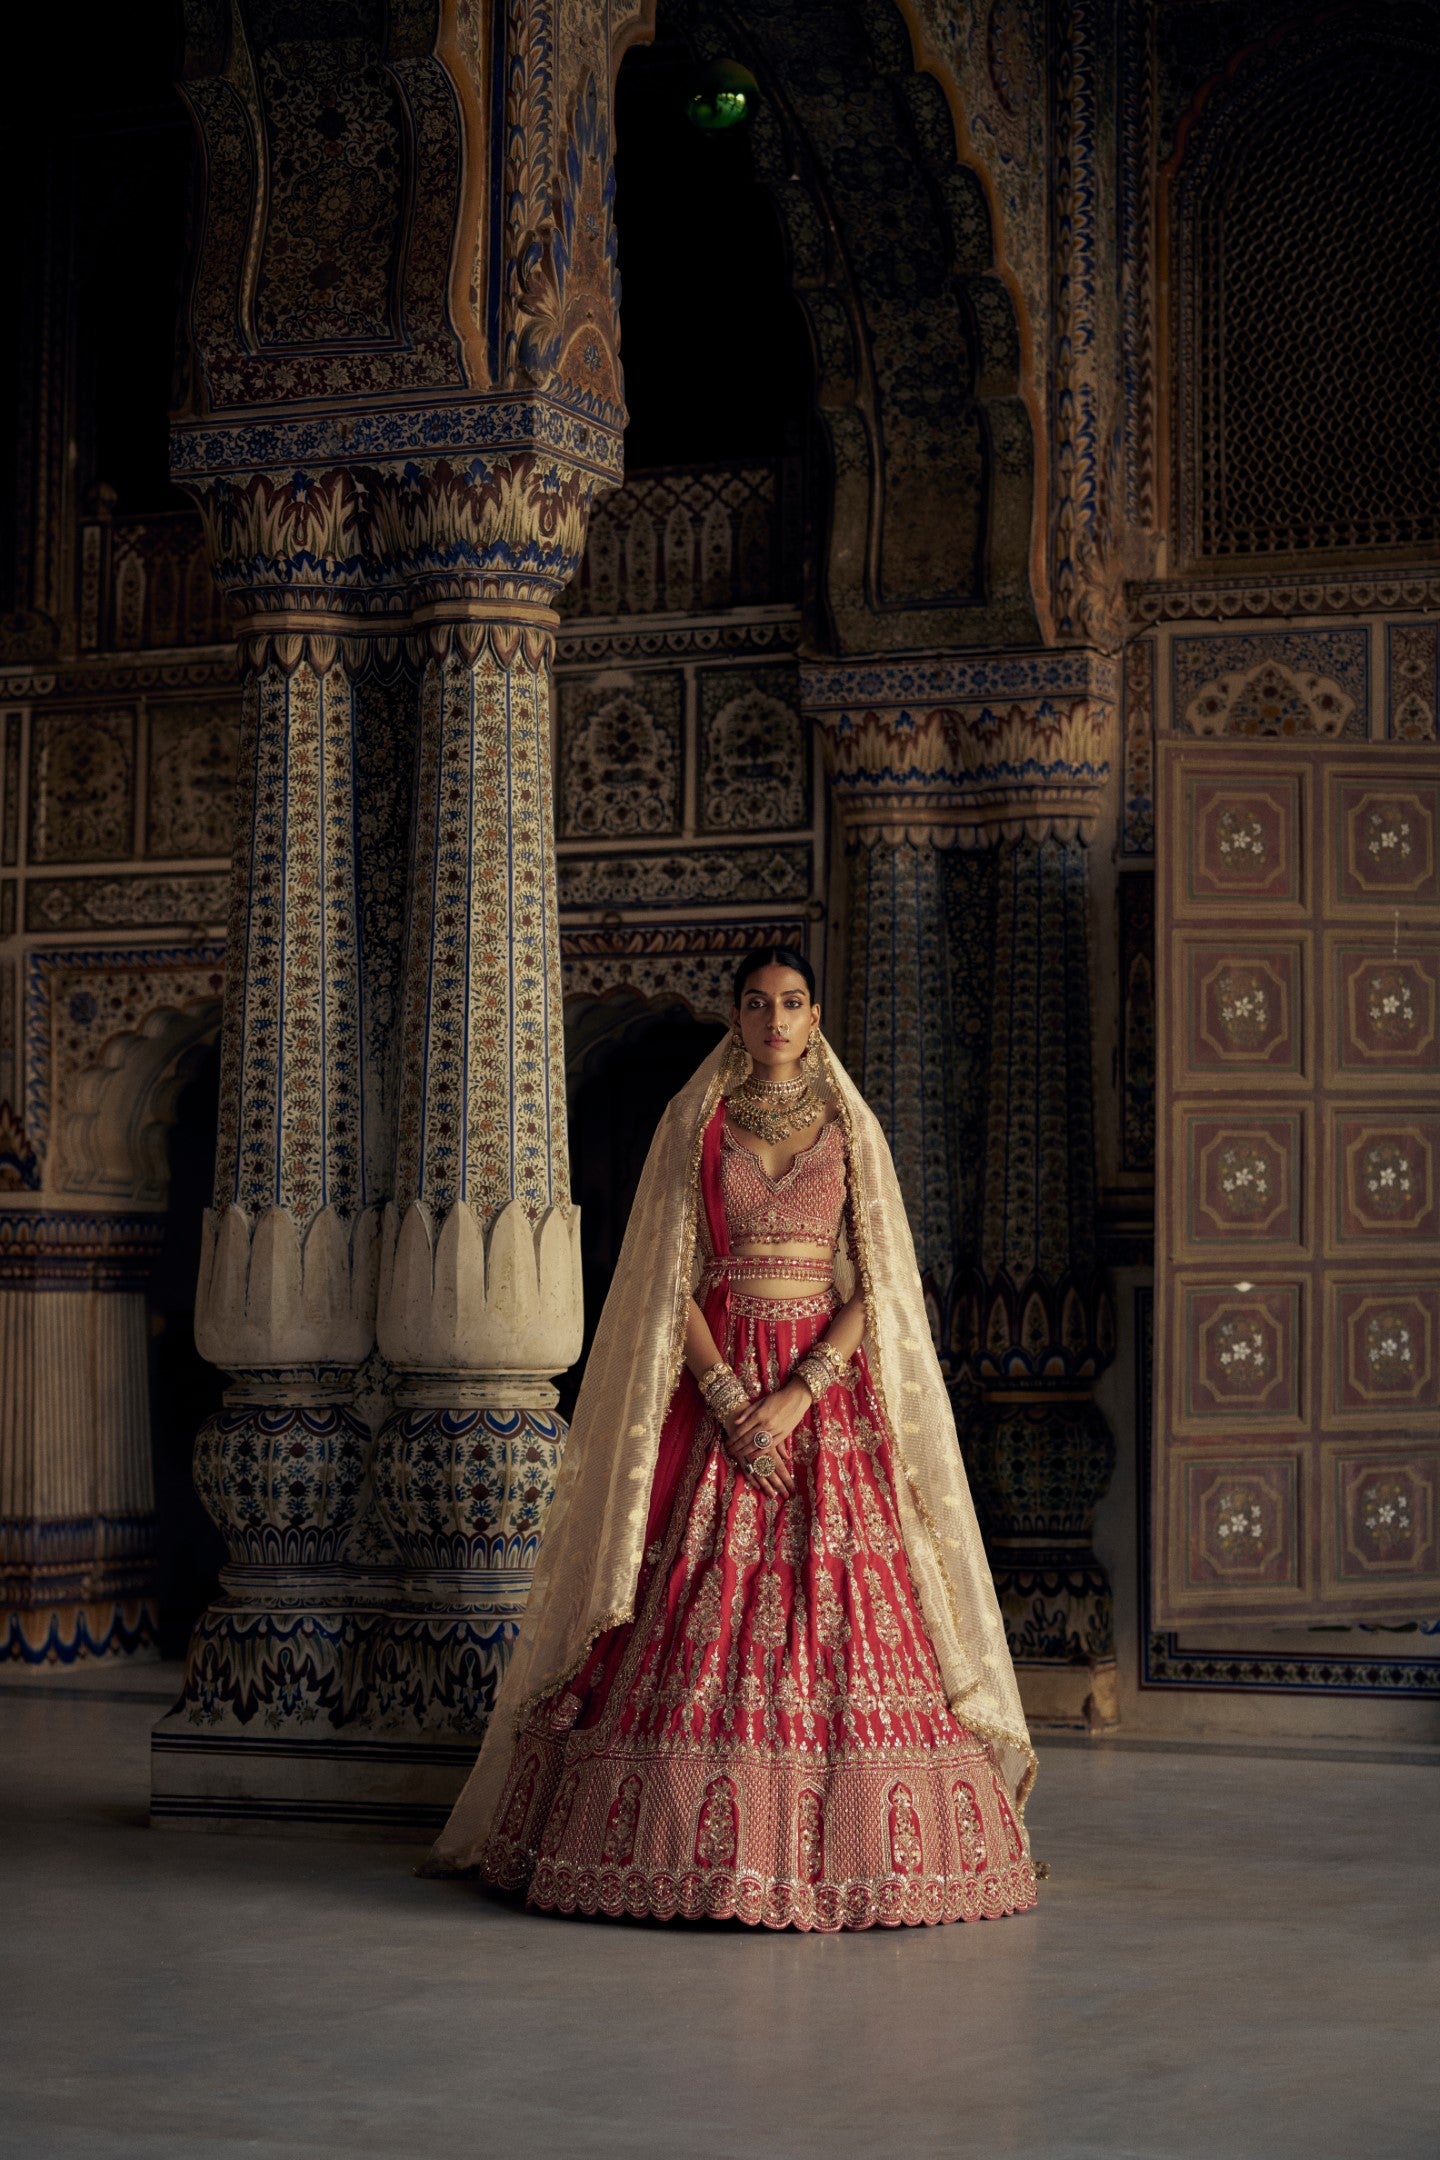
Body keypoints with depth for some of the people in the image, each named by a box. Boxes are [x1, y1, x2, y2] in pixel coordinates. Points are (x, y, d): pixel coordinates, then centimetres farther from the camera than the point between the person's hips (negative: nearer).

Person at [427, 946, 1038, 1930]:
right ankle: (695, 1848, -2)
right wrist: (729, 1397, -12)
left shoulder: (851, 1130, 8)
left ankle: (846, 1844, 1)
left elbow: (877, 1284, 2)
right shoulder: (694, 1124, 7)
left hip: (831, 1383, 1)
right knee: (699, 1604, -7)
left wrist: (800, 1392, -12)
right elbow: (672, 1279, 1)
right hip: (713, 1379, 0)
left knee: (845, 1607, -6)